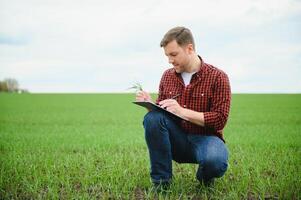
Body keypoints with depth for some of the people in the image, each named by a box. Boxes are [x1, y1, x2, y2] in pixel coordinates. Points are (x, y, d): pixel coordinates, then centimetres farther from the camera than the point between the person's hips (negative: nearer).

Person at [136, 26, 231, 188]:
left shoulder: (218, 77, -8)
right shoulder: (167, 76, 5)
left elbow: (220, 119, -14)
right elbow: (160, 113, 11)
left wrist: (182, 111, -24)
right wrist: (150, 104, -13)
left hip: (205, 138, -3)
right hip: (176, 140, 3)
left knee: (215, 161, -38)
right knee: (152, 117, -26)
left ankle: (205, 176, 3)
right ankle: (161, 181, -16)